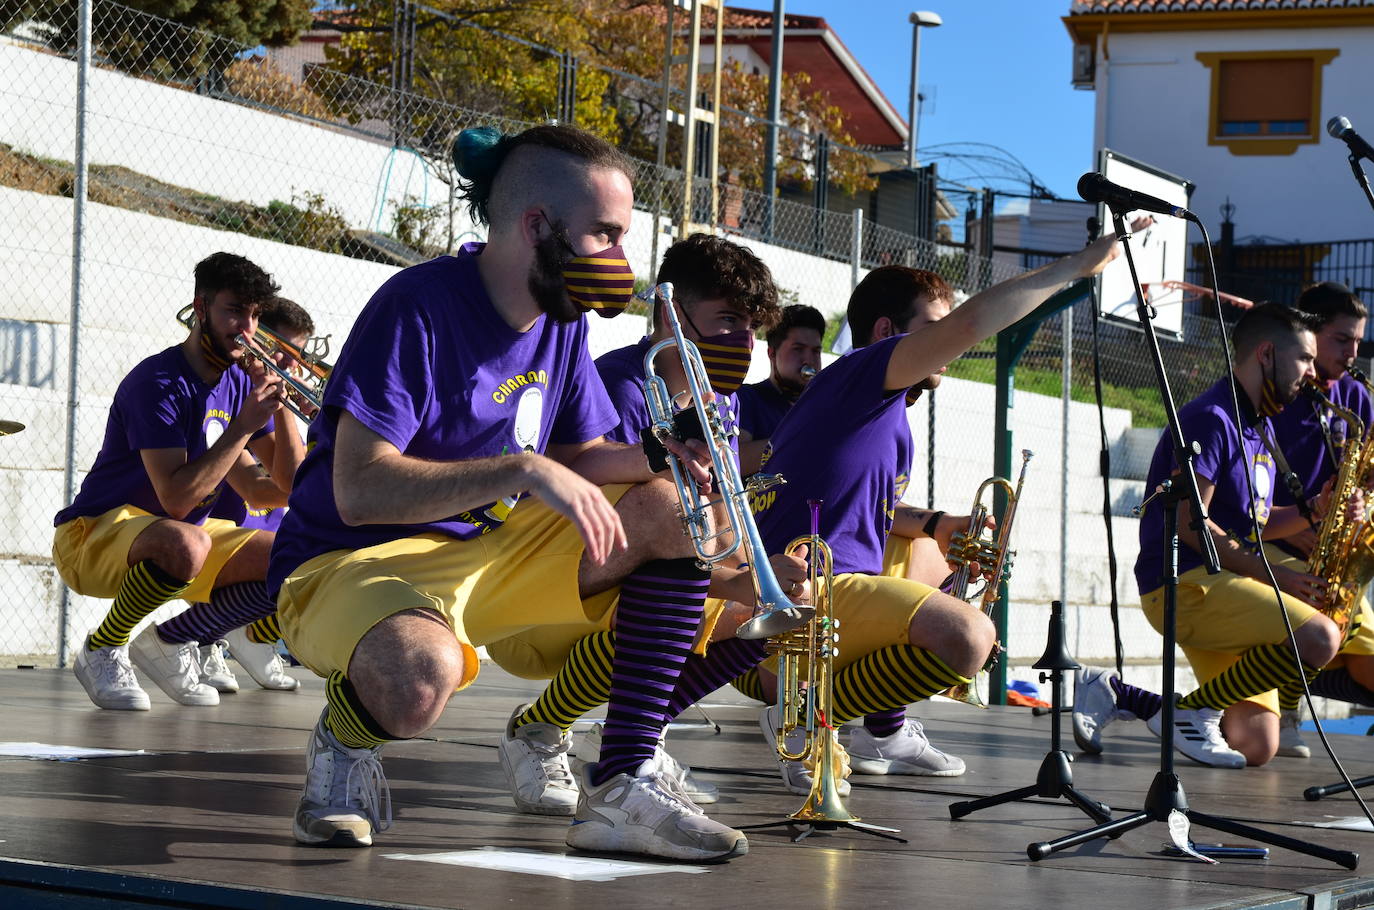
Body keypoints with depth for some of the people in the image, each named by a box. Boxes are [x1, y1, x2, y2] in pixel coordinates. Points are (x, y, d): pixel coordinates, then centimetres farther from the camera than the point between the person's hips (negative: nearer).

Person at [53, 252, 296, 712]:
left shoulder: (242, 382, 3)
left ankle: (171, 640, 10)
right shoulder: (159, 382, -20)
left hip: (186, 532, 8)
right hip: (94, 537, -8)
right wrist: (244, 426, -29)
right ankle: (100, 651, -14)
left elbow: (290, 484, 0)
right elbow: (177, 499, -30)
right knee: (187, 544, -40)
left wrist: (278, 405, -12)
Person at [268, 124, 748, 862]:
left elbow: (576, 456, 12)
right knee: (420, 678, -42)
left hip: (491, 551, 8)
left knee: (676, 514, -6)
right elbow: (359, 490, -28)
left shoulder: (561, 319, 4)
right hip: (350, 561, -8)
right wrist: (524, 470, -33)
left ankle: (621, 787, -9)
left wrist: (658, 456, -10)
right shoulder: (416, 308, -21)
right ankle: (346, 736, -3)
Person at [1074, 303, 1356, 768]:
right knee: (1320, 638, -28)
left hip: (1225, 588, 9)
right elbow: (1189, 522, -18)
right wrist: (1269, 573, -16)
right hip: (1182, 584, -9)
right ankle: (1192, 711, -14)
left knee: (1257, 748, -4)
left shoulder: (1261, 427, 20)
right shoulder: (1211, 419, -10)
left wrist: (1314, 510, 7)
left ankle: (1113, 693, 6)